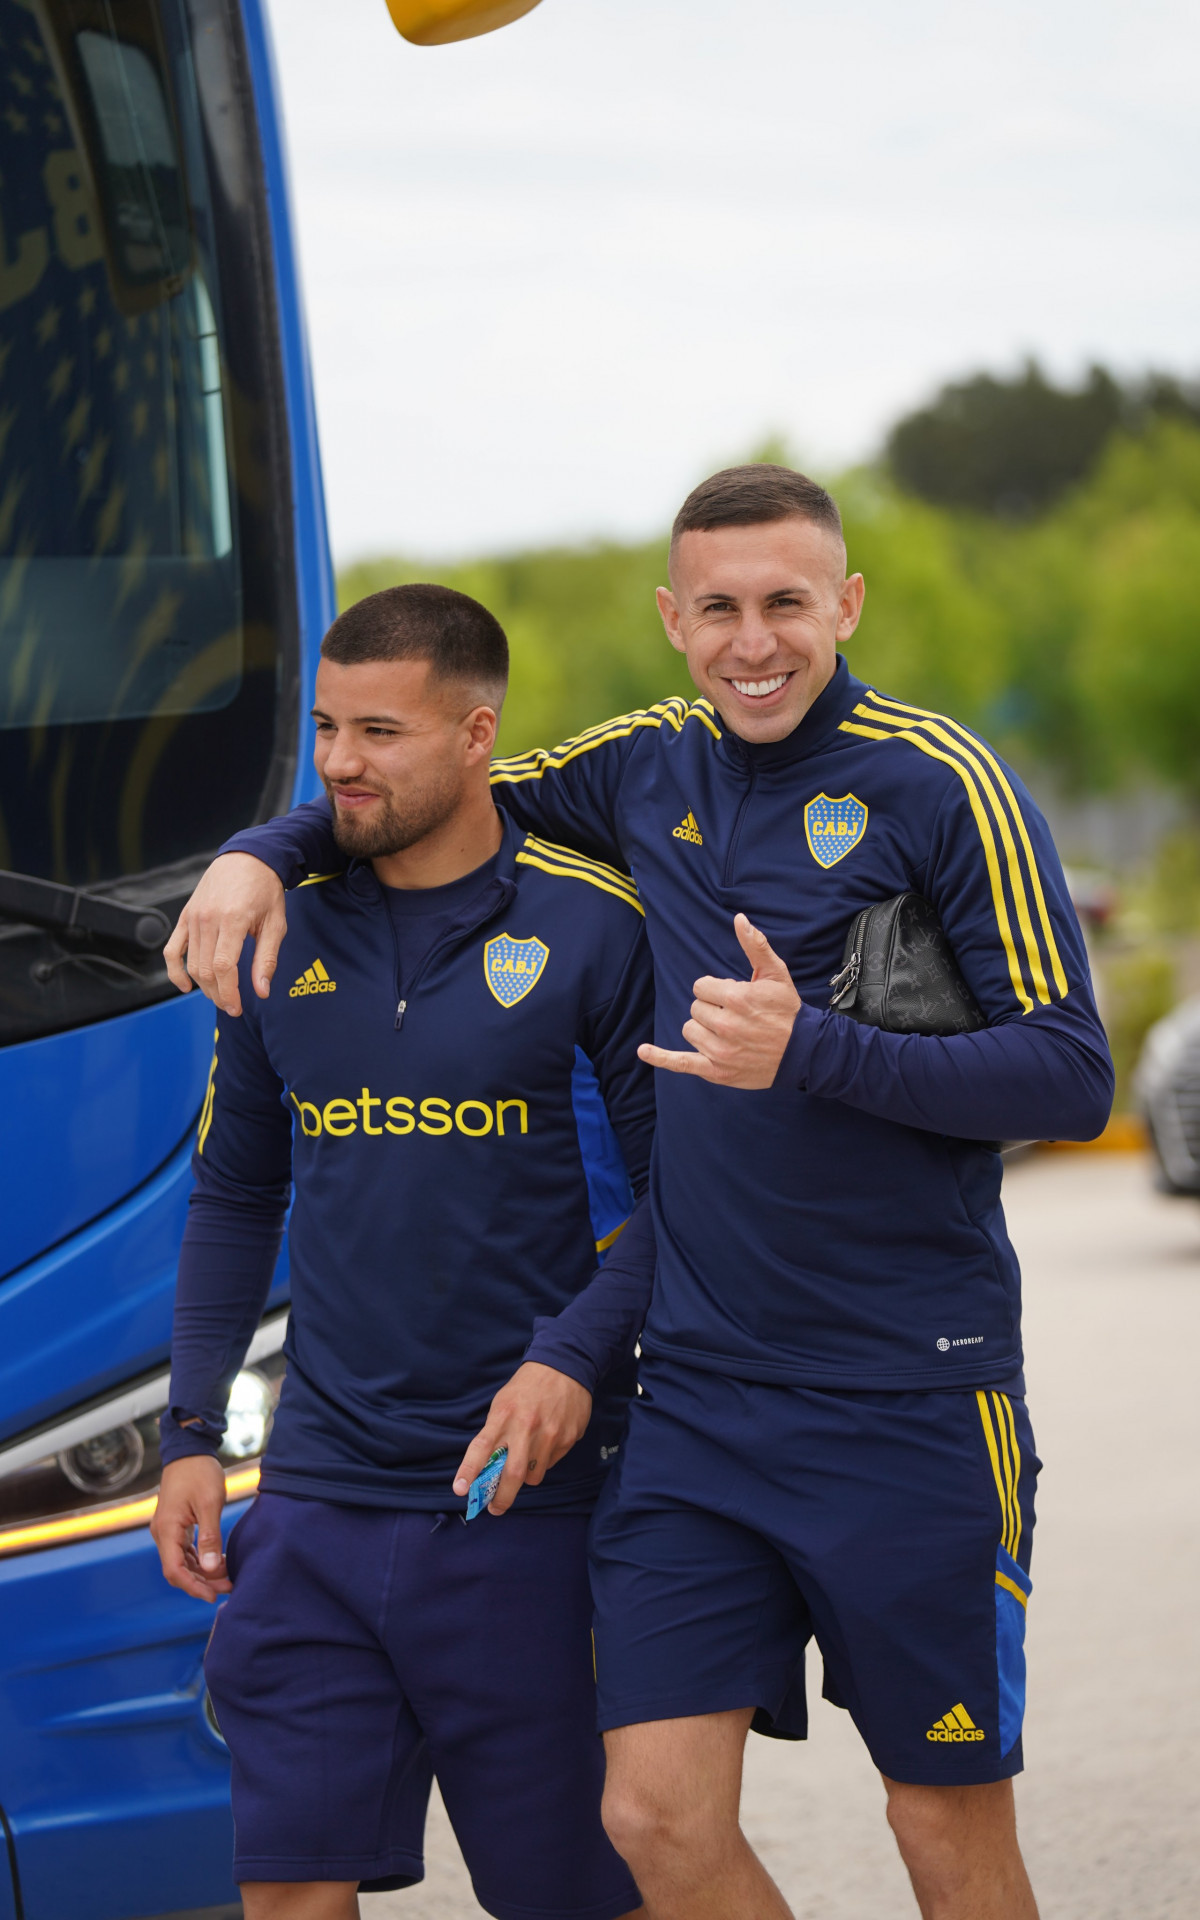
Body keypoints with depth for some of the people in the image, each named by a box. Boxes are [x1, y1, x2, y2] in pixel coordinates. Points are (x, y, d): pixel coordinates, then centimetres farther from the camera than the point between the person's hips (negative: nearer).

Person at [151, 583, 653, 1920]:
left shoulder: (592, 929, -5)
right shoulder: (285, 936, 8)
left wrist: (583, 1359, -16)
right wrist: (191, 1432, 11)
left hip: (527, 1507, -3)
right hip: (317, 1500, 4)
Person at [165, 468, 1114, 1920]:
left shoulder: (941, 786, -7)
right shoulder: (650, 769, 9)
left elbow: (1070, 1081, -11)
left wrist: (812, 1052, -22)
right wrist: (263, 852, 7)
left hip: (909, 1401, -4)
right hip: (695, 1390, 5)